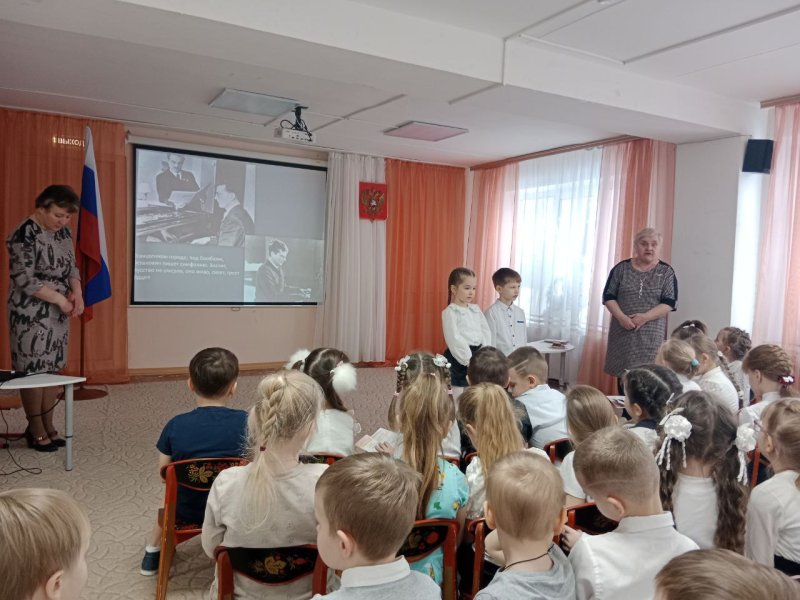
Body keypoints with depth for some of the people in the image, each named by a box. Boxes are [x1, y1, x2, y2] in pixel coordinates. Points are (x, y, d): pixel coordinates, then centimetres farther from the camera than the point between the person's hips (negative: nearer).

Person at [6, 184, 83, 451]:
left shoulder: (63, 231, 6)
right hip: (31, 312, -7)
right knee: (33, 369, 0)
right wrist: (61, 299, -18)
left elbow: (71, 266, 11)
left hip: (58, 311, 7)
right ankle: (36, 431, 12)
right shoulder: (24, 235, -16)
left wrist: (77, 292, -7)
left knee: (54, 367, 10)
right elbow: (24, 280, -19)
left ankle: (47, 425, 21)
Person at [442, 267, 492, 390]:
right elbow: (455, 340, -15)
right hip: (459, 360, -6)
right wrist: (469, 360, -20)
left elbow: (486, 332, 7)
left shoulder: (476, 309, 12)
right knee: (458, 393, -1)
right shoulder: (450, 312, -7)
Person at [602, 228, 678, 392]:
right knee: (622, 372, 4)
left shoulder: (666, 272, 3)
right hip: (623, 331, 1)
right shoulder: (621, 268, 5)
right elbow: (608, 296, 3)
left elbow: (670, 302, -3)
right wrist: (621, 317, -13)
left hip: (651, 334, -1)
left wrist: (645, 317, -16)